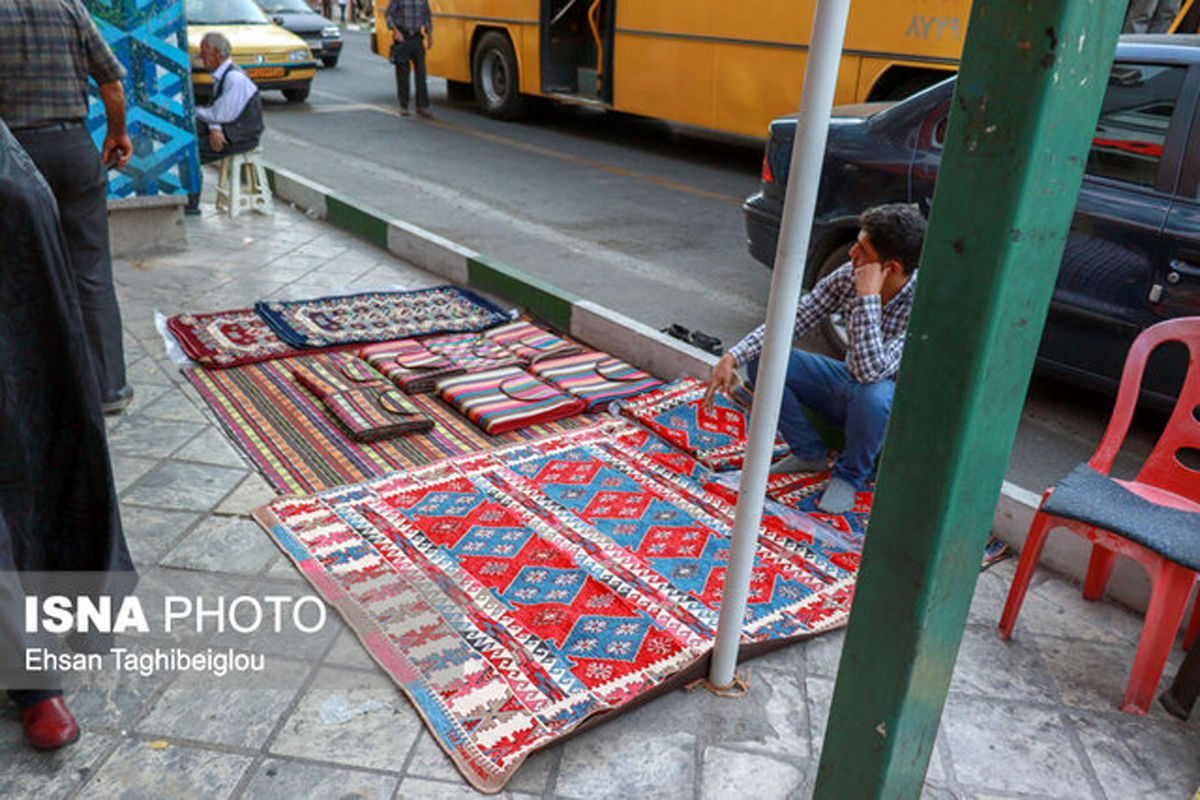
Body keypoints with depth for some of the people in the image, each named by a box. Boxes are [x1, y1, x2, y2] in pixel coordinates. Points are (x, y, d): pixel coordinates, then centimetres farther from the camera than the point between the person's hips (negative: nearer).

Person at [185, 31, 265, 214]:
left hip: (241, 136, -10)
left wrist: (195, 110, -3)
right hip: (227, 129, 10)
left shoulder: (234, 78, -21)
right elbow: (217, 111, 11)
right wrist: (214, 129, -11)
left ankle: (191, 205, -1)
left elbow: (220, 115, -20)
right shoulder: (221, 75, 10)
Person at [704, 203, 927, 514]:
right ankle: (809, 453, 6)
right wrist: (732, 357, -20)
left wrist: (868, 296, -39)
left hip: (893, 406, -5)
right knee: (762, 358, -10)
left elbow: (870, 371, -41)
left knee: (872, 393, -41)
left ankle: (850, 475, -8)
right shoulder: (849, 276, -14)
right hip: (849, 388, 5)